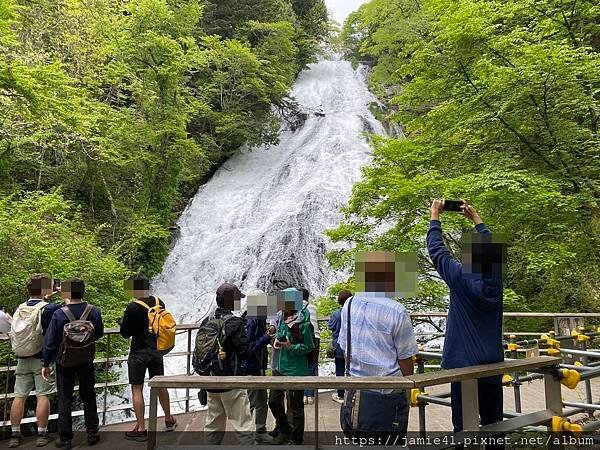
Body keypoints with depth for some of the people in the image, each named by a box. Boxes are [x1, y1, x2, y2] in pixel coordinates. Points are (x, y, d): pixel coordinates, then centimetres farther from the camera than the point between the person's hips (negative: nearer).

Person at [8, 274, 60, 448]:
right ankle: (42, 435, 7)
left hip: (22, 359, 5)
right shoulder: (50, 308, -13)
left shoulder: (19, 308, 3)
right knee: (42, 396, 2)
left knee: (19, 396, 10)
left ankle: (14, 435, 17)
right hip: (43, 358, -5)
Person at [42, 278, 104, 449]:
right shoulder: (94, 312, -10)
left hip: (65, 363, -2)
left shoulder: (59, 314, -16)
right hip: (86, 362, 2)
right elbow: (99, 334, 4)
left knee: (64, 400, 10)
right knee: (88, 396, 16)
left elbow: (50, 342, -11)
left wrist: (46, 364, -1)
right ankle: (92, 433, 22)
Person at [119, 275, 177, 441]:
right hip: (157, 351, 6)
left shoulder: (133, 307, -17)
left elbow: (125, 333, -11)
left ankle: (141, 429, 7)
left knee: (137, 390, 4)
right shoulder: (159, 303, -1)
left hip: (139, 352, -6)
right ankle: (169, 420, 31)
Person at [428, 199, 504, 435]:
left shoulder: (461, 277, -15)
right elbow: (491, 247, 14)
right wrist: (475, 218, 25)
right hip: (493, 363, 6)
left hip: (464, 364, -5)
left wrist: (435, 216, 8)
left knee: (464, 426, 2)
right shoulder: (497, 278, -2)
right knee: (494, 425, 16)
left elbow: (437, 249, -5)